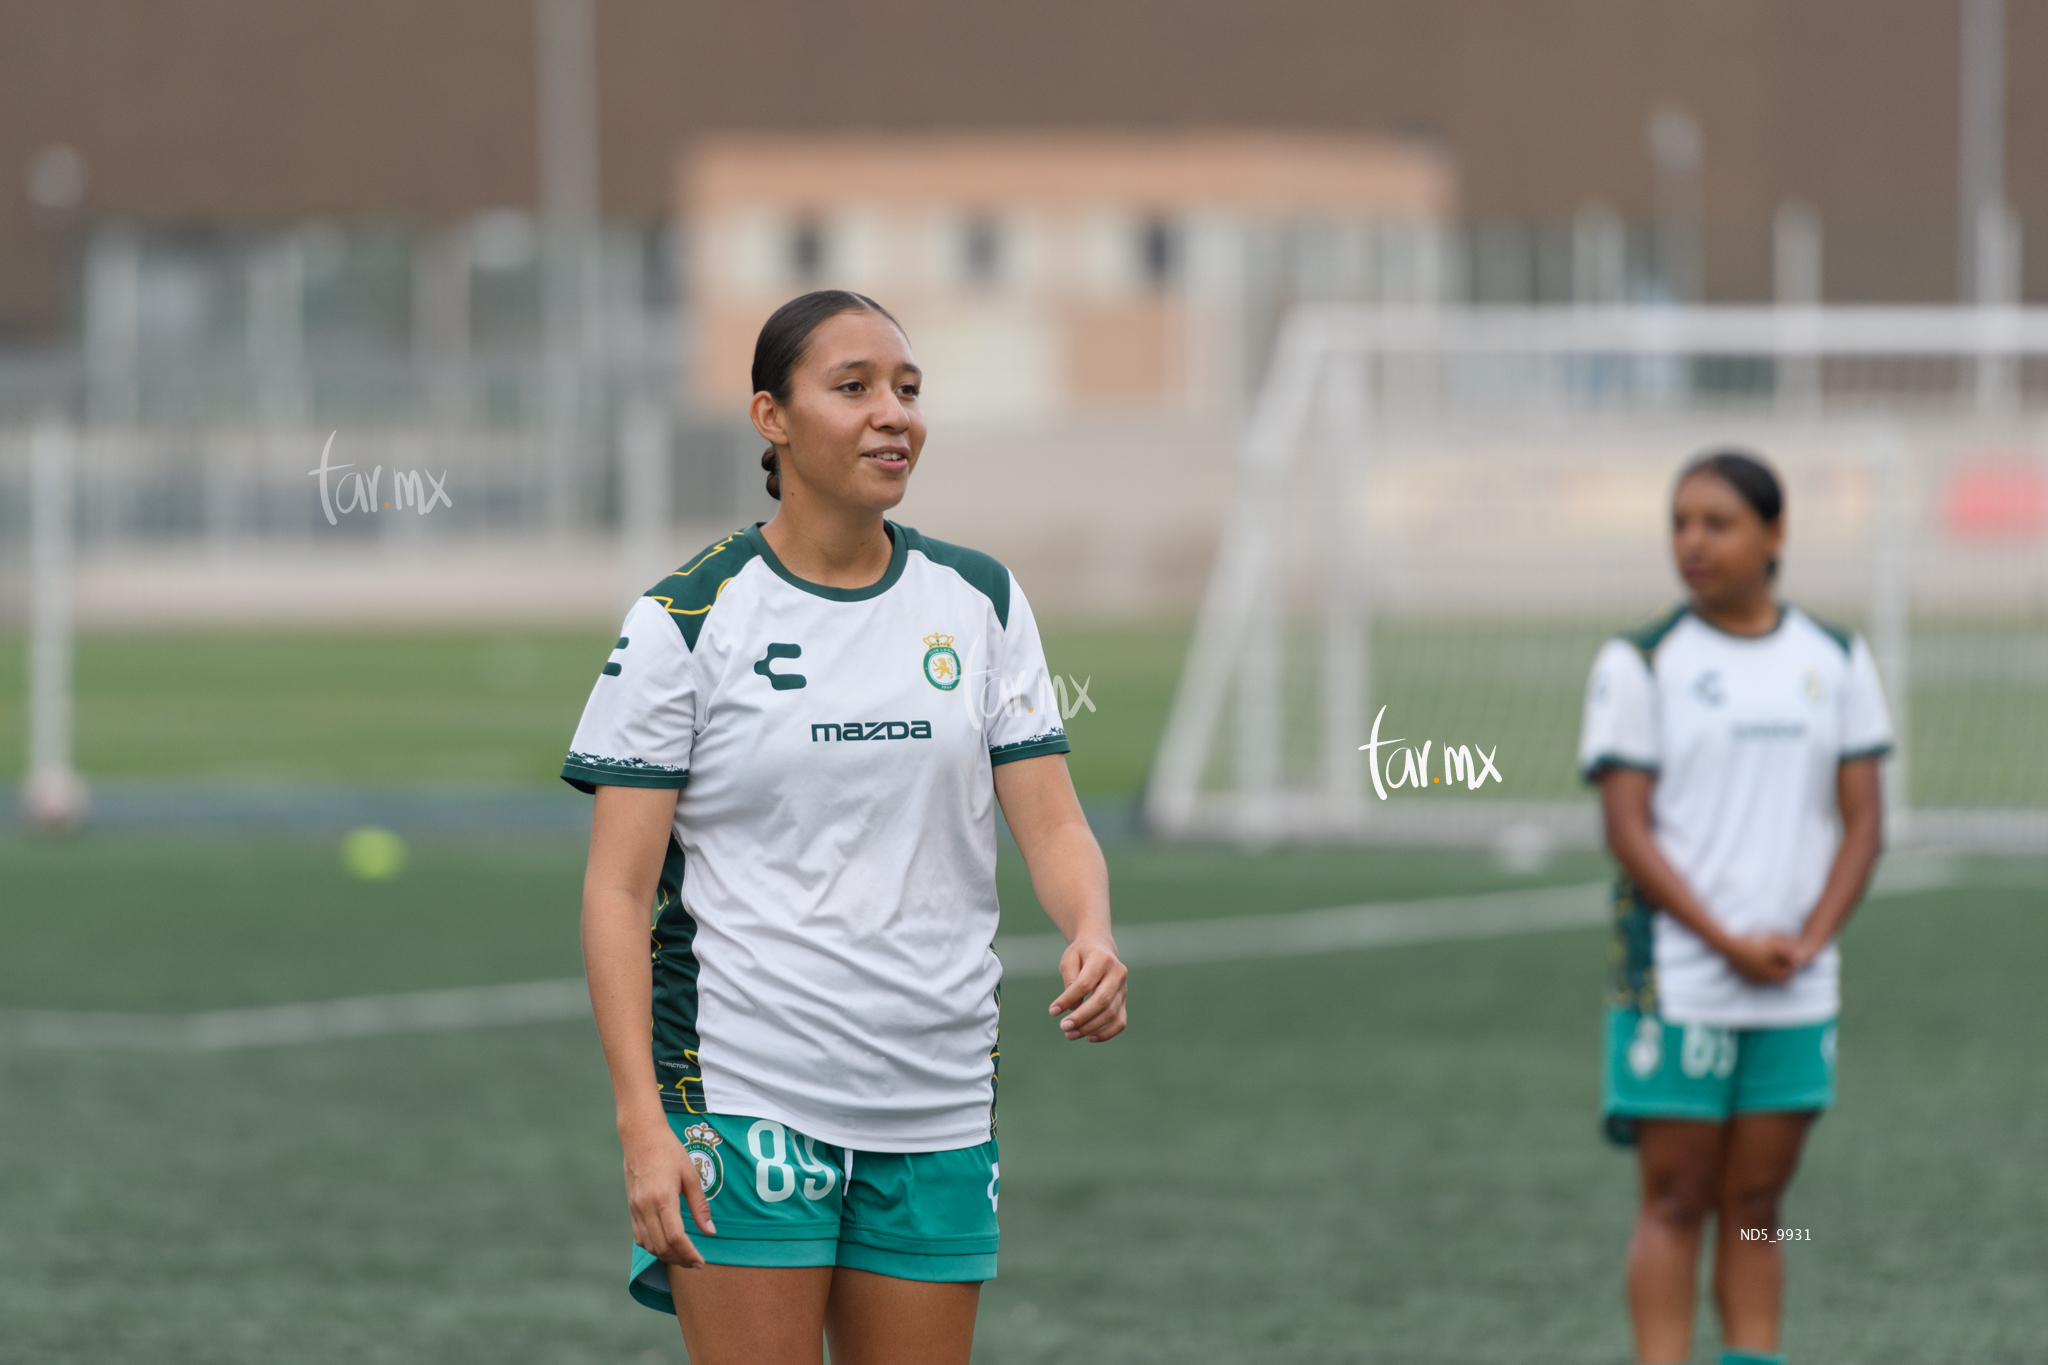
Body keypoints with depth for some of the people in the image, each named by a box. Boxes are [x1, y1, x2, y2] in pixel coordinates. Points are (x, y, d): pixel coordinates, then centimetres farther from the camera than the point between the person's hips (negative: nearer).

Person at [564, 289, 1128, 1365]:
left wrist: (1091, 936, -19)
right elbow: (617, 889, -6)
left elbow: (1052, 825, 5)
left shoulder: (981, 603, 8)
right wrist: (642, 1123, -15)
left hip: (938, 1110, 4)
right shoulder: (686, 619, -4)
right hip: (742, 1101, -4)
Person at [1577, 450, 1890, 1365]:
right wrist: (1730, 943, -14)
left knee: (1756, 1203, 7)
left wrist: (1808, 940, -9)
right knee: (1675, 1202, -2)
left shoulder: (1835, 663, 7)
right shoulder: (1642, 666, -2)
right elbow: (1627, 829, -7)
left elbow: (1862, 822, 6)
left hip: (1798, 987, 3)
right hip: (1676, 980, -3)